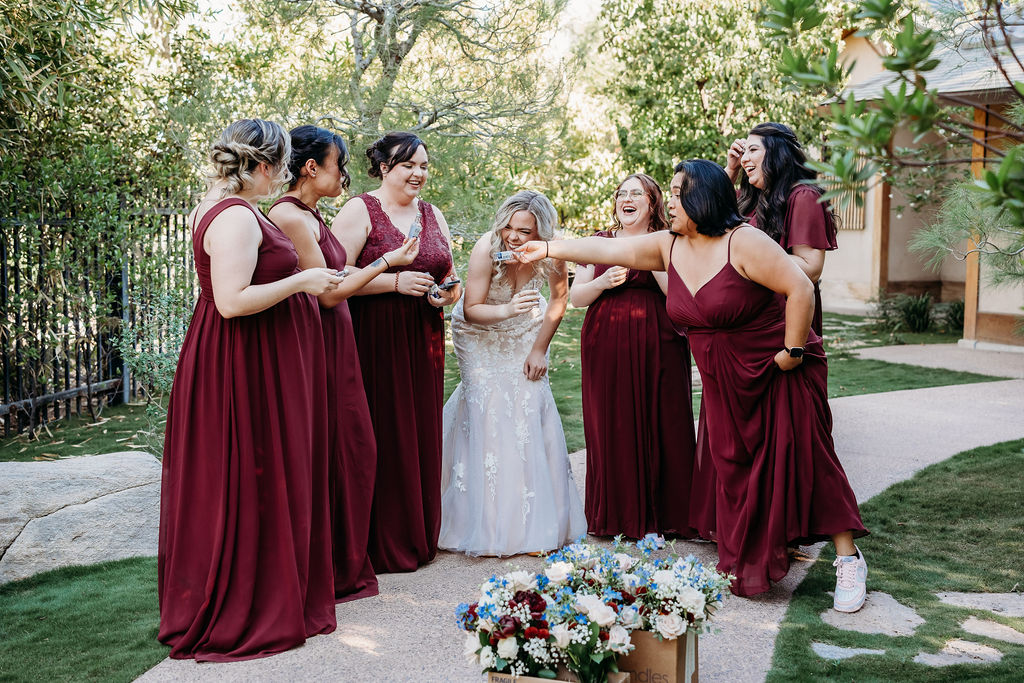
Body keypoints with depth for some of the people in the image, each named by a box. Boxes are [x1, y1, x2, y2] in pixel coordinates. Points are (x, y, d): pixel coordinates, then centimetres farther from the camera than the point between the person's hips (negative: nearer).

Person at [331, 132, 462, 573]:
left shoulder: (433, 215, 15)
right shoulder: (359, 211, -5)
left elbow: (448, 273, 22)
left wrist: (450, 289, -1)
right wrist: (396, 280, -19)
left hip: (423, 340, 6)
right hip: (373, 339, -6)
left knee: (421, 434, 9)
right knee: (381, 438, -4)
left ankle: (419, 538, 22)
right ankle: (380, 543, 8)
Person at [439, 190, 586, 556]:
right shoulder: (486, 248, -30)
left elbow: (560, 298, -3)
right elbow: (471, 310, -25)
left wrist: (539, 349, -4)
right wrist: (507, 310, -45)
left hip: (523, 335, 2)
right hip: (481, 337, -2)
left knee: (531, 411, -5)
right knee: (487, 413, -13)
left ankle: (537, 519, 6)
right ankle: (489, 521, -4)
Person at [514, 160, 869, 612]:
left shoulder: (743, 243, -20)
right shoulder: (669, 247, 2)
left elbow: (800, 288, -23)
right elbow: (609, 250, 7)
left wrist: (792, 351, -20)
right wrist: (548, 250, 8)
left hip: (781, 372, -6)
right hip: (726, 382, 7)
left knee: (805, 459, -6)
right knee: (734, 469, 8)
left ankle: (849, 560, 4)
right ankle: (747, 570, 20)